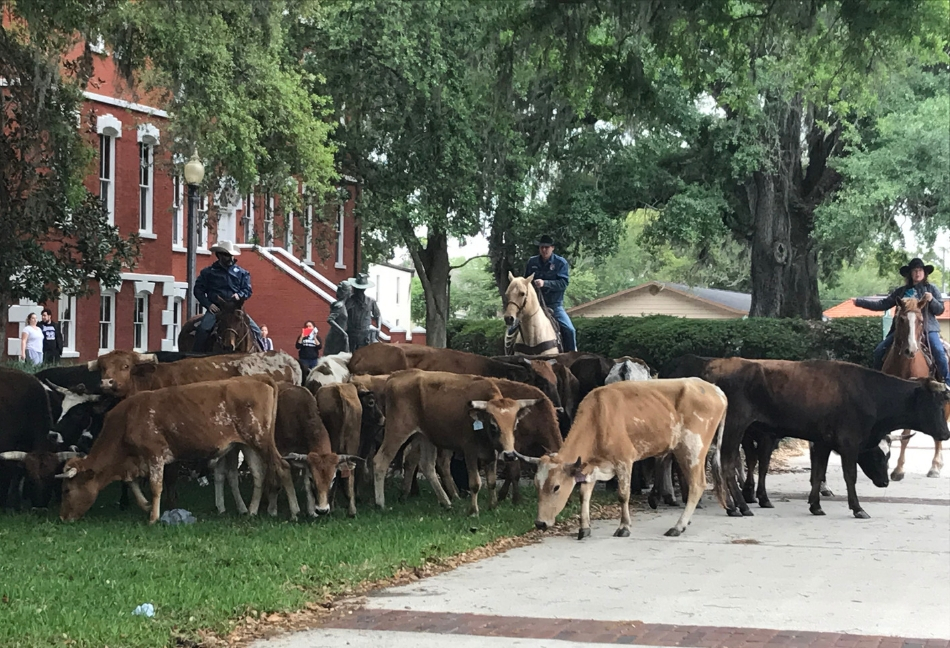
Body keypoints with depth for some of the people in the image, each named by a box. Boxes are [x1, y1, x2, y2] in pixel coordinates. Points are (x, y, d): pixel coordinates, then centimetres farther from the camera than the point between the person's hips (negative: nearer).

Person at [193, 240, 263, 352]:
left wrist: (239, 295, -14)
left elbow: (248, 290, 10)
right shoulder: (208, 272, 8)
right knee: (202, 330, -27)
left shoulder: (241, 273, 12)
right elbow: (198, 290, 6)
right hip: (216, 308, -2)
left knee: (255, 330, -8)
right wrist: (208, 304, -8)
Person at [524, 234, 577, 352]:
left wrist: (545, 283, -28)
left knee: (569, 330, -16)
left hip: (554, 305, -3)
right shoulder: (532, 262, 6)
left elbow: (564, 283, -16)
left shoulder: (561, 263, -4)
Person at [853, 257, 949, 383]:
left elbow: (940, 310, 2)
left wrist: (931, 300, -18)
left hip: (928, 328, -3)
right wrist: (860, 302, 9)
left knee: (939, 351, -26)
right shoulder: (901, 292, 11)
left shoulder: (932, 289, 5)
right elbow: (882, 304, 12)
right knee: (879, 351, -5)